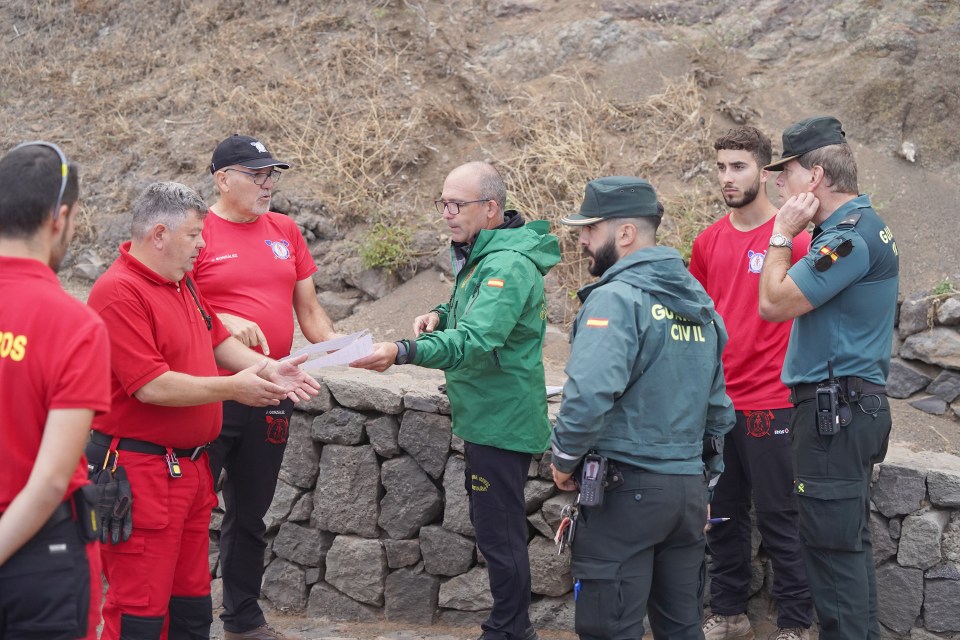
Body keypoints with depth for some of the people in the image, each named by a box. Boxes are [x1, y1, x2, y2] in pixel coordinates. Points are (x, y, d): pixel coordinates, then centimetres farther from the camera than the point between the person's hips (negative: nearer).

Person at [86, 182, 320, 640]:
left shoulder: (183, 284, 12)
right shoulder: (119, 293, -19)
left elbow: (217, 339, 21)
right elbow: (152, 386, -23)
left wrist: (268, 369, 4)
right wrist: (232, 388, -16)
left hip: (191, 464, 10)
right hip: (141, 470, -10)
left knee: (191, 602, 17)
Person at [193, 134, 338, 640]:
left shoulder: (285, 231, 10)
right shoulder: (197, 233, -7)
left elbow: (308, 308, 14)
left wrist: (336, 346, -3)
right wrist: (223, 322, -22)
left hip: (270, 397, 6)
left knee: (250, 514, 17)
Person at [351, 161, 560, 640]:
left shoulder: (508, 265, -23)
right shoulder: (480, 255, 11)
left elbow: (475, 340, -35)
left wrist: (404, 352, -46)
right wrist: (442, 314, 2)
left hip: (501, 420, -11)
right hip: (486, 416, 11)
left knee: (499, 533, -3)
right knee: (491, 525, 19)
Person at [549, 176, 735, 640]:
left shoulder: (616, 298, -13)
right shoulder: (699, 301, 12)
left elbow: (590, 393, -26)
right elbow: (718, 407, 16)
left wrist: (565, 460, -11)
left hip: (626, 489, -8)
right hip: (690, 489, 8)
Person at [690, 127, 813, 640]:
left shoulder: (793, 237, -9)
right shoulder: (709, 241, 9)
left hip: (771, 404, -5)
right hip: (716, 401, 6)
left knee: (779, 518, 2)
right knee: (723, 514, 13)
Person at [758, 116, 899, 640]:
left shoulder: (850, 235, -17)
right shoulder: (859, 226, 15)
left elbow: (774, 304, -17)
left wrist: (781, 235, -8)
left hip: (835, 409, -11)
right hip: (850, 405, 11)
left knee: (832, 544, -7)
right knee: (848, 540, 15)